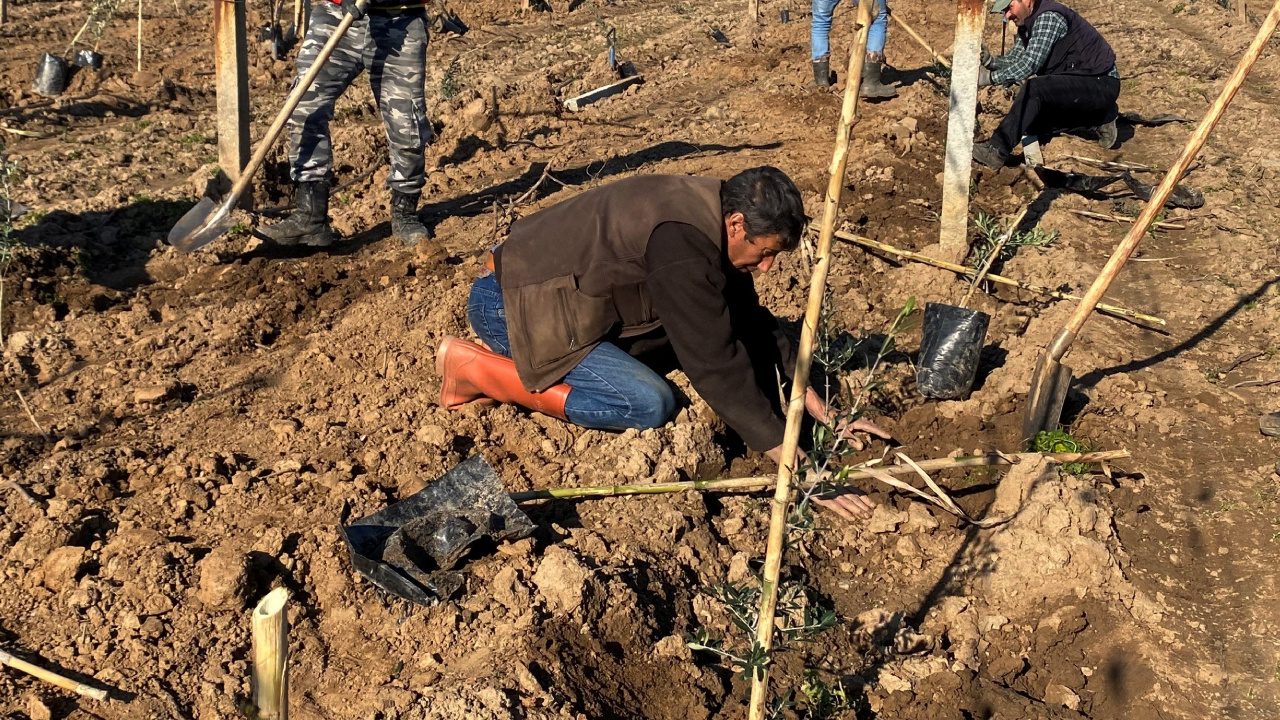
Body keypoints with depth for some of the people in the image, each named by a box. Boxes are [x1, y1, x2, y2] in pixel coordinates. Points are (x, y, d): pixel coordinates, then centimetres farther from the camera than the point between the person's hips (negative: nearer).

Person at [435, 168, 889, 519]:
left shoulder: (712, 213, 0)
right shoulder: (682, 240, -29)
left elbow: (752, 325, 7)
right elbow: (716, 366, -30)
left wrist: (824, 414, 4)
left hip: (549, 287, 10)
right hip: (508, 304, -10)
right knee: (650, 404, -18)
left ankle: (514, 361, 10)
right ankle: (474, 368, -8)